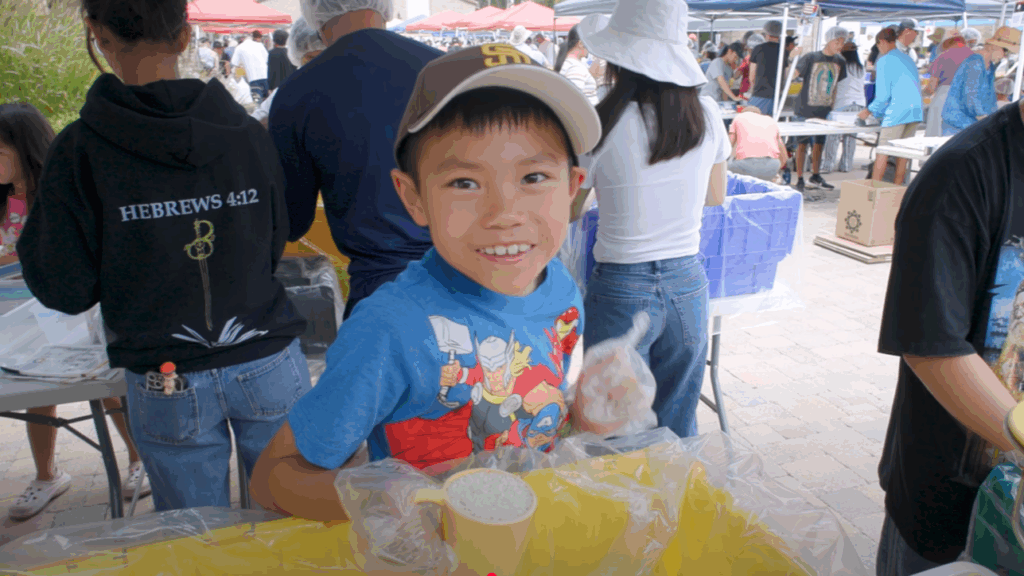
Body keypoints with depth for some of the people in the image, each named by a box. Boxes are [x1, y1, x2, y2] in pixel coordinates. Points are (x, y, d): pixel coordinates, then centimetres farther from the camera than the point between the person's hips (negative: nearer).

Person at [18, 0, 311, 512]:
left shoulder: (79, 151, -13)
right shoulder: (248, 135, -7)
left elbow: (65, 291, -7)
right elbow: (274, 250, 3)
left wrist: (32, 239, 9)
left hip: (168, 384, -1)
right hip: (270, 367, 2)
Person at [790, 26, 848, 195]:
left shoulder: (840, 62, 7)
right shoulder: (811, 58, -11)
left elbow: (835, 84, 17)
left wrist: (833, 105, 17)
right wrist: (795, 58, -27)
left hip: (824, 111, 5)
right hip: (805, 110, -5)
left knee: (819, 144, 14)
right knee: (802, 144, -1)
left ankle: (815, 175, 30)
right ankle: (800, 180, 6)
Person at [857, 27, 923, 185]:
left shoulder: (884, 60, -3)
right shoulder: (908, 59, 21)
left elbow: (883, 94, -8)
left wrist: (869, 111, 7)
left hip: (897, 110, -7)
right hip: (916, 108, 7)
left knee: (882, 152, -4)